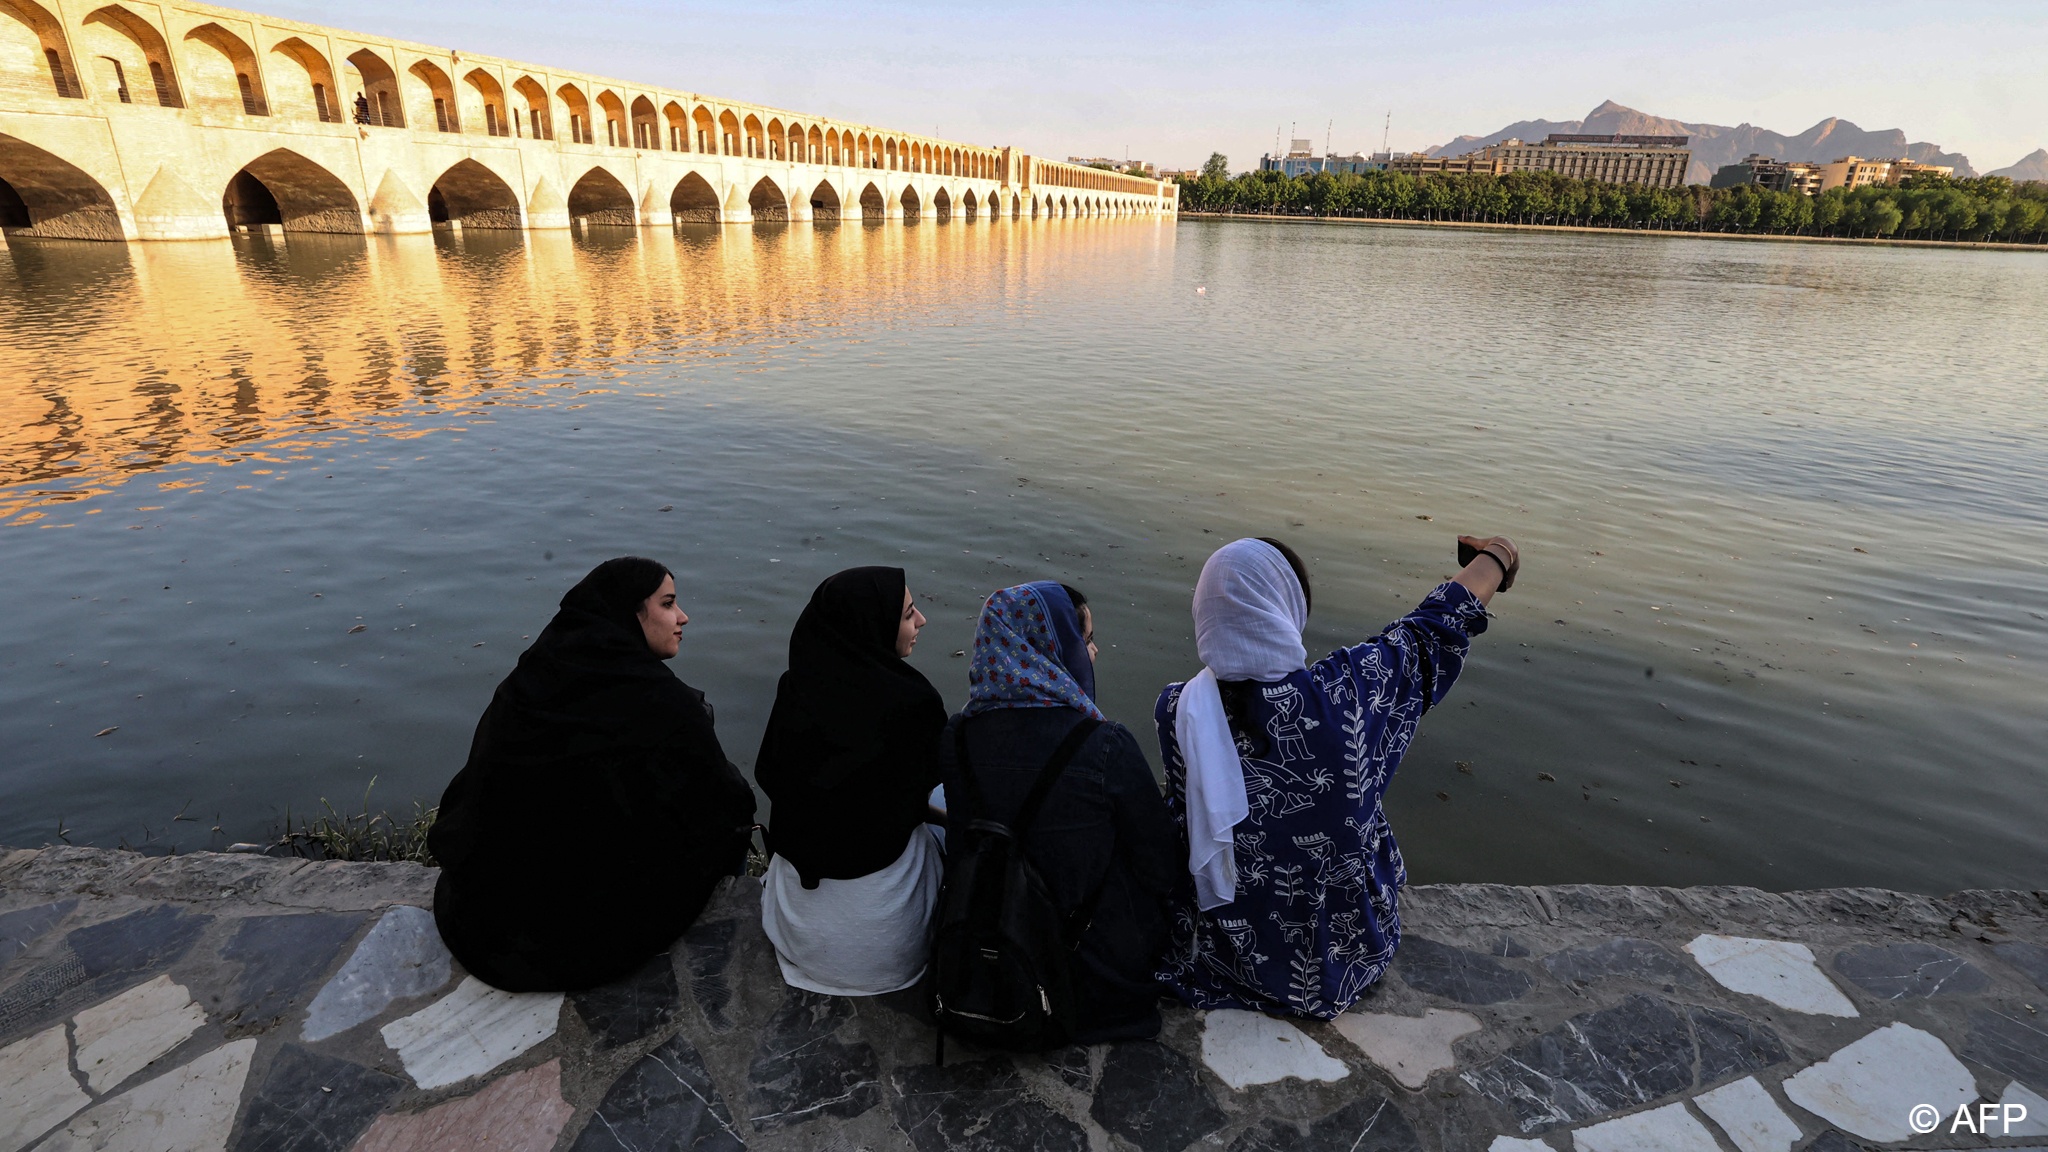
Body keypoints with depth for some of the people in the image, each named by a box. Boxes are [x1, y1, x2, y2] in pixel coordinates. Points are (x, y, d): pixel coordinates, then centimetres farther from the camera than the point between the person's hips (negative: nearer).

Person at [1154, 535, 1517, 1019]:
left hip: (1230, 941, 2)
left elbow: (1182, 820, -5)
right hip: (1339, 942, -1)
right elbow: (1430, 632, -8)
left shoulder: (1179, 711, -23)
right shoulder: (1341, 692, -28)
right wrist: (1495, 558, 11)